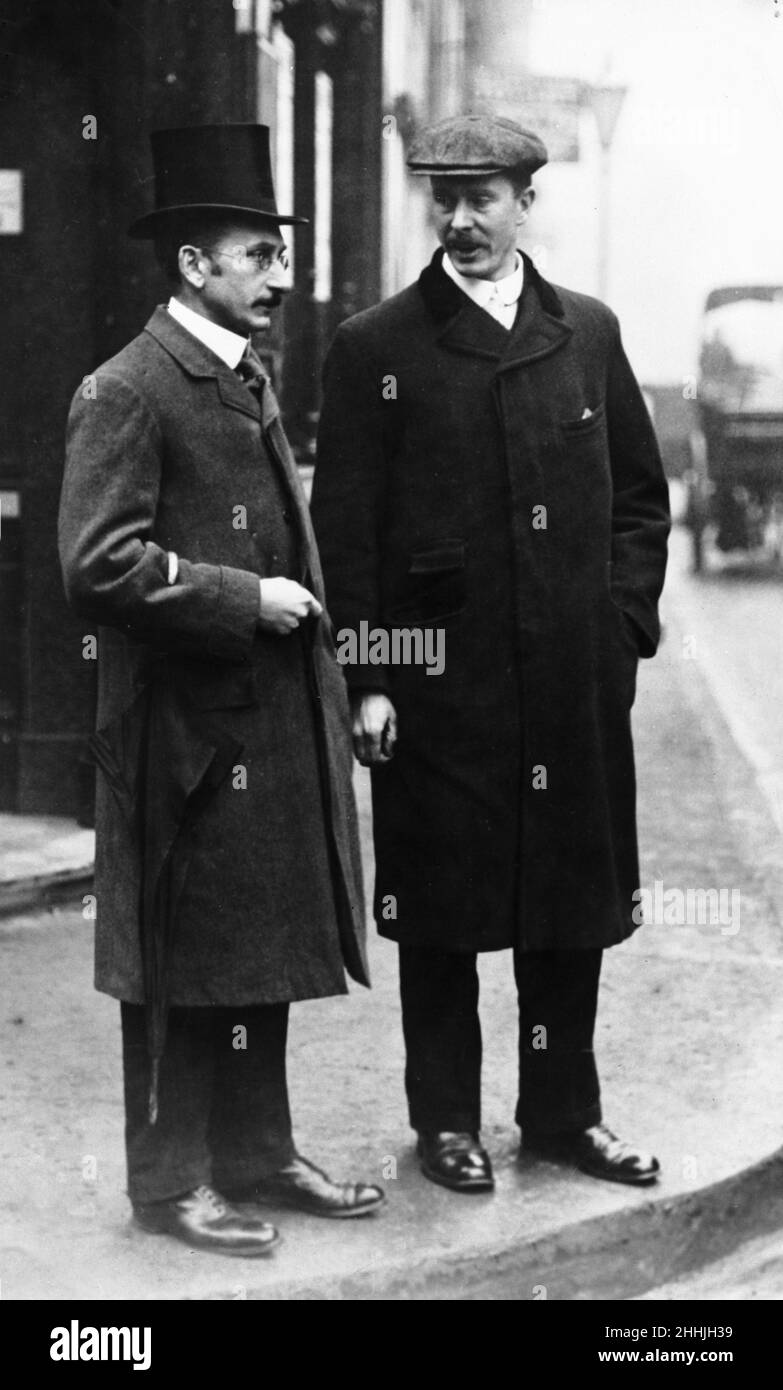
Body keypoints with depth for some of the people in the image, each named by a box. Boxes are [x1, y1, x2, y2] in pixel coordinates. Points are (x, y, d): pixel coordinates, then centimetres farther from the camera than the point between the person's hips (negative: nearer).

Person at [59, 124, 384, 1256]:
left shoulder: (251, 382, 16)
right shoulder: (125, 394, -12)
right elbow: (98, 565, -20)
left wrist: (303, 614, 15)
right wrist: (242, 600, -17)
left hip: (277, 725, 8)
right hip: (186, 731, -8)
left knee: (265, 952, 14)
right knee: (183, 961, 2)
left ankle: (256, 1155, 26)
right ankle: (172, 1180, 14)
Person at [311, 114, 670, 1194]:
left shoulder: (588, 333, 10)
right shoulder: (376, 349, -2)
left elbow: (640, 493, 15)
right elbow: (345, 530, -4)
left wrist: (625, 620, 4)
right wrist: (365, 679, -10)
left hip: (578, 679, 4)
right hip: (438, 679, -3)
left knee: (574, 900, 11)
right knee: (441, 909, 5)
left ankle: (564, 1112, 25)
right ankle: (446, 1119, 19)